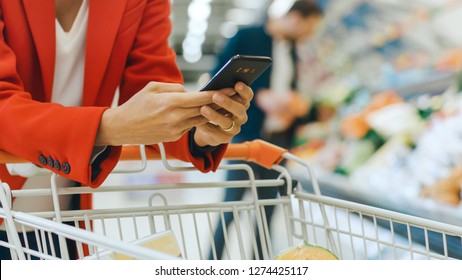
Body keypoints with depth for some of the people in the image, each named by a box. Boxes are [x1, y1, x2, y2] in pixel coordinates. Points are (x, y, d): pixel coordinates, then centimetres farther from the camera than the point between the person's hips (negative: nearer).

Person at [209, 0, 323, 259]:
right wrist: (260, 97, -20)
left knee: (267, 210, 7)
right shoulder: (246, 38, -5)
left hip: (279, 139, 6)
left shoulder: (292, 51, 15)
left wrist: (301, 105, 3)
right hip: (247, 135, -6)